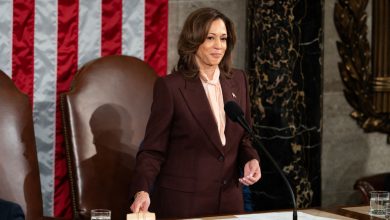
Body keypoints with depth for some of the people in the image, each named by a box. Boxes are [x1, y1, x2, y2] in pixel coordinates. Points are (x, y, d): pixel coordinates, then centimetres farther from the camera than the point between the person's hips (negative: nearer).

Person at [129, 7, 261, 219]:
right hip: (183, 199, -5)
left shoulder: (237, 80, 6)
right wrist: (142, 191, -24)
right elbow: (153, 149, -9)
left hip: (229, 197, 5)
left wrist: (251, 159, -6)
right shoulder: (169, 86, -10)